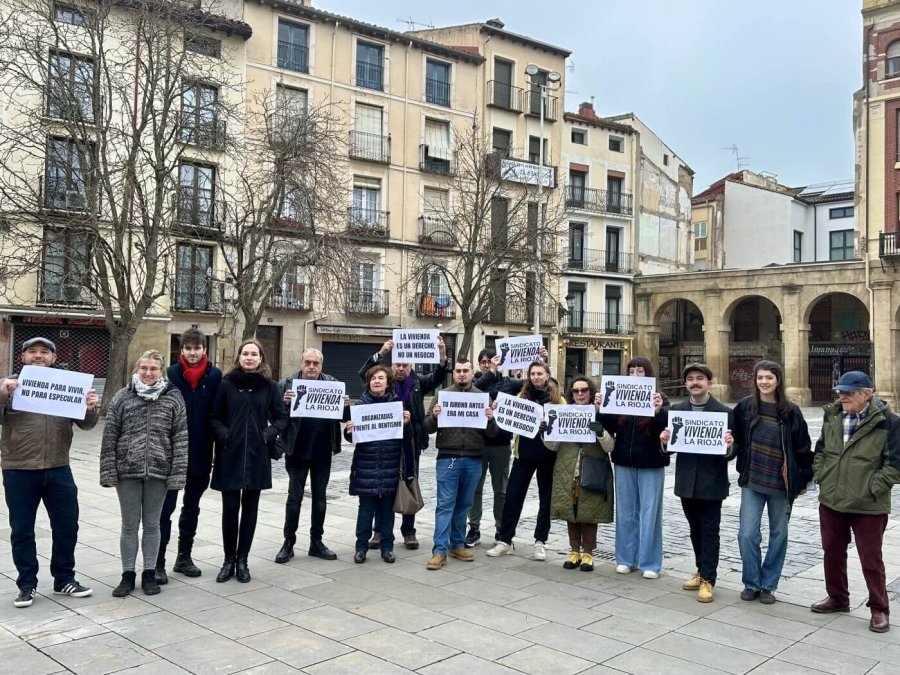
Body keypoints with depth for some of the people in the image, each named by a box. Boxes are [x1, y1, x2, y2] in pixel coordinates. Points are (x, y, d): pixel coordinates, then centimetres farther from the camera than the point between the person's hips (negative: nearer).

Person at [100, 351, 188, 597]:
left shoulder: (173, 397, -1)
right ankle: (127, 575, 22)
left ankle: (149, 573, 23)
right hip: (128, 470, 0)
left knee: (152, 524, 11)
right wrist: (109, 472, -4)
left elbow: (180, 438, -2)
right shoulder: (122, 397, 1)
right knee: (129, 525, 10)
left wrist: (177, 473, -7)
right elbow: (109, 436, 1)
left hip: (159, 471, 0)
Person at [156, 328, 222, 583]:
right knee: (166, 508, 2)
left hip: (201, 454, 2)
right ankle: (158, 562, 9)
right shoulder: (171, 374, -6)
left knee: (192, 507, 14)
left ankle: (184, 557, 27)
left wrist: (215, 447, -4)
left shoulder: (215, 376, -2)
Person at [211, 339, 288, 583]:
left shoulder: (269, 386, 4)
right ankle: (229, 560, 16)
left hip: (257, 456, 1)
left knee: (250, 508, 8)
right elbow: (215, 416, 3)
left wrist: (269, 434, -9)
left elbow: (281, 417, 6)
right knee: (230, 508, 1)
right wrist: (223, 434, -13)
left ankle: (242, 560, 19)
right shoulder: (226, 384, 1)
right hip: (230, 455, -1)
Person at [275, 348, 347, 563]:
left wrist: (345, 405, -14)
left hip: (322, 451, 3)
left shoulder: (332, 383, 4)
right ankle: (289, 542, 15)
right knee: (294, 497, 5)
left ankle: (316, 541, 23)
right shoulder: (288, 383, -4)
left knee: (320, 497, 12)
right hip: (297, 451, -3)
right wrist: (284, 402, -28)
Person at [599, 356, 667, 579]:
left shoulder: (659, 400, -3)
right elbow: (611, 428, 0)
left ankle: (649, 562, 11)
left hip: (650, 464, -3)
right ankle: (626, 558, 22)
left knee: (649, 512, 3)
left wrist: (658, 412, -31)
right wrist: (602, 409, -15)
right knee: (625, 512, 11)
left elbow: (664, 429, -14)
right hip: (624, 463, 3)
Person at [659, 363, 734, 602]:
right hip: (686, 481, 4)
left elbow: (731, 451, -8)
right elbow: (670, 444, 5)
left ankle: (708, 580, 12)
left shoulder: (725, 412, -7)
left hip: (711, 482, -4)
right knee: (695, 530, 17)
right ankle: (702, 571, 31)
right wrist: (664, 441, -17)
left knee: (709, 531, 3)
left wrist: (729, 447, -30)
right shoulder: (676, 410, 4)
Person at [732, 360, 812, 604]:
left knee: (779, 535, 9)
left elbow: (803, 447, 1)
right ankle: (751, 583, 15)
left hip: (782, 483, 0)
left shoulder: (790, 411, -4)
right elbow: (736, 440, 8)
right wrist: (741, 468, 3)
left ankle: (768, 585, 23)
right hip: (752, 482, 0)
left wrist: (804, 479, 2)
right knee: (747, 534, -3)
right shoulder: (744, 406, -2)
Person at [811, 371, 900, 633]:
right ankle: (837, 597, 34)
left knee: (871, 559, 5)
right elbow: (820, 450, 17)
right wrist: (820, 476, 7)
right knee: (832, 552, 17)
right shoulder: (832, 417, 6)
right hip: (831, 501, 6)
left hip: (868, 506, -5)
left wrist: (872, 488, -14)